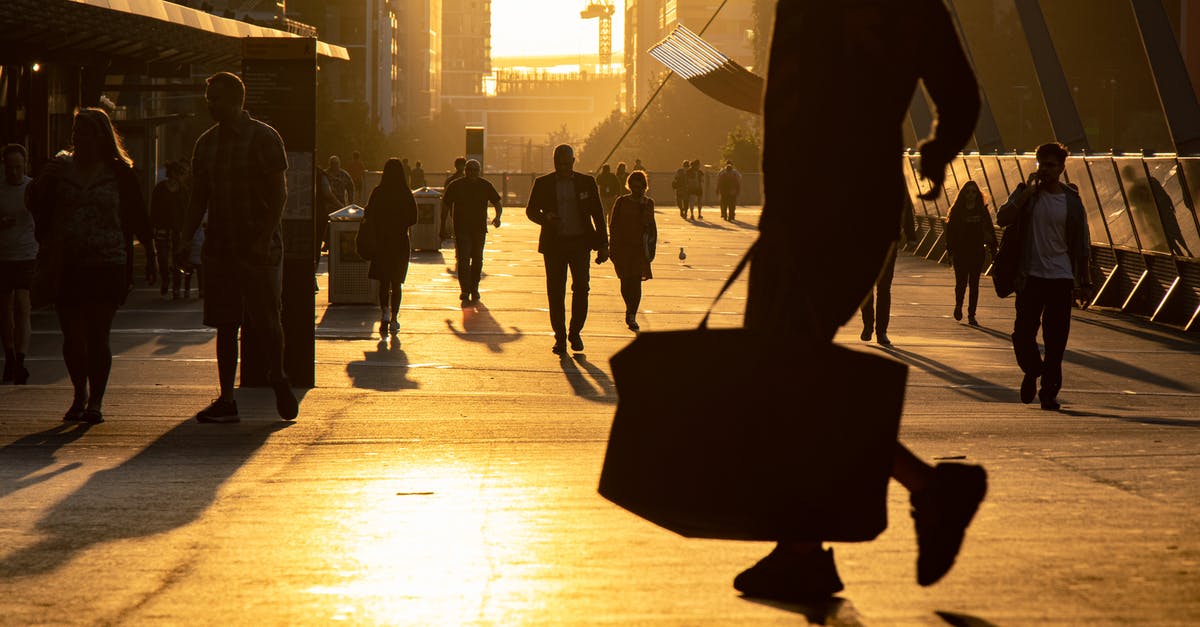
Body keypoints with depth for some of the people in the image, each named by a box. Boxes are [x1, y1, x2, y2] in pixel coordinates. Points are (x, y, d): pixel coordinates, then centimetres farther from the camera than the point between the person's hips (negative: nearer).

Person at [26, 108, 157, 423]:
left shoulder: (119, 172, 3)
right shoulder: (59, 170, 8)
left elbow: (138, 217, 6)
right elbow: (39, 205, 13)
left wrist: (150, 256, 4)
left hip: (107, 265, -2)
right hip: (66, 266, 2)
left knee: (98, 335, -4)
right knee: (72, 335, 3)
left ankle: (96, 400, 5)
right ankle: (80, 395, 20)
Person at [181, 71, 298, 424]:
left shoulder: (263, 138, -5)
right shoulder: (206, 143, 12)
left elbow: (279, 193, -9)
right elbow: (199, 197, 17)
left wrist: (266, 237, -19)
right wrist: (188, 233, 1)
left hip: (259, 248, -5)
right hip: (220, 246, 5)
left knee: (267, 322, -1)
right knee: (224, 325, 4)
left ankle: (278, 381, 22)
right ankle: (226, 401, 7)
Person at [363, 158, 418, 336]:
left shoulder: (378, 193, -5)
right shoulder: (406, 194, -6)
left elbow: (369, 217, -3)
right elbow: (413, 219, -3)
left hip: (382, 241, 0)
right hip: (401, 242, 0)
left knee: (384, 281, 6)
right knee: (396, 282, 11)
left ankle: (385, 311, -17)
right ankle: (394, 320, 10)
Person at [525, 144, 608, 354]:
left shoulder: (587, 182, 6)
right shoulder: (542, 184, 5)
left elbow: (598, 214, 9)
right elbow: (531, 210, 7)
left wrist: (603, 244, 4)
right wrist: (545, 218, -15)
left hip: (580, 242, 0)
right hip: (553, 244, 0)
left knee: (581, 287, -10)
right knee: (555, 293, -1)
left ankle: (575, 332, 7)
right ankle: (560, 338, 8)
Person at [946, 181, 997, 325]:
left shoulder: (982, 211, 5)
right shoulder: (956, 211, 1)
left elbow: (989, 231, 6)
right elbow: (950, 231, -2)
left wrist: (993, 250, -1)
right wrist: (951, 252, -9)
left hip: (977, 253, 1)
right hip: (960, 253, -1)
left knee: (974, 284, 1)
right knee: (961, 282, -4)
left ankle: (971, 315, 6)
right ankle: (958, 305, 25)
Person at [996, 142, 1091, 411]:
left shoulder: (1071, 200, 5)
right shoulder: (1026, 192, 3)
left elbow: (1081, 245, 8)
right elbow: (1002, 219, -11)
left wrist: (1084, 282, 7)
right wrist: (1027, 193, -15)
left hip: (1061, 278, 0)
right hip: (1031, 275, 0)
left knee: (1056, 339, -1)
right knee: (1023, 333, -4)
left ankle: (1049, 391, 9)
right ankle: (1032, 371, 25)